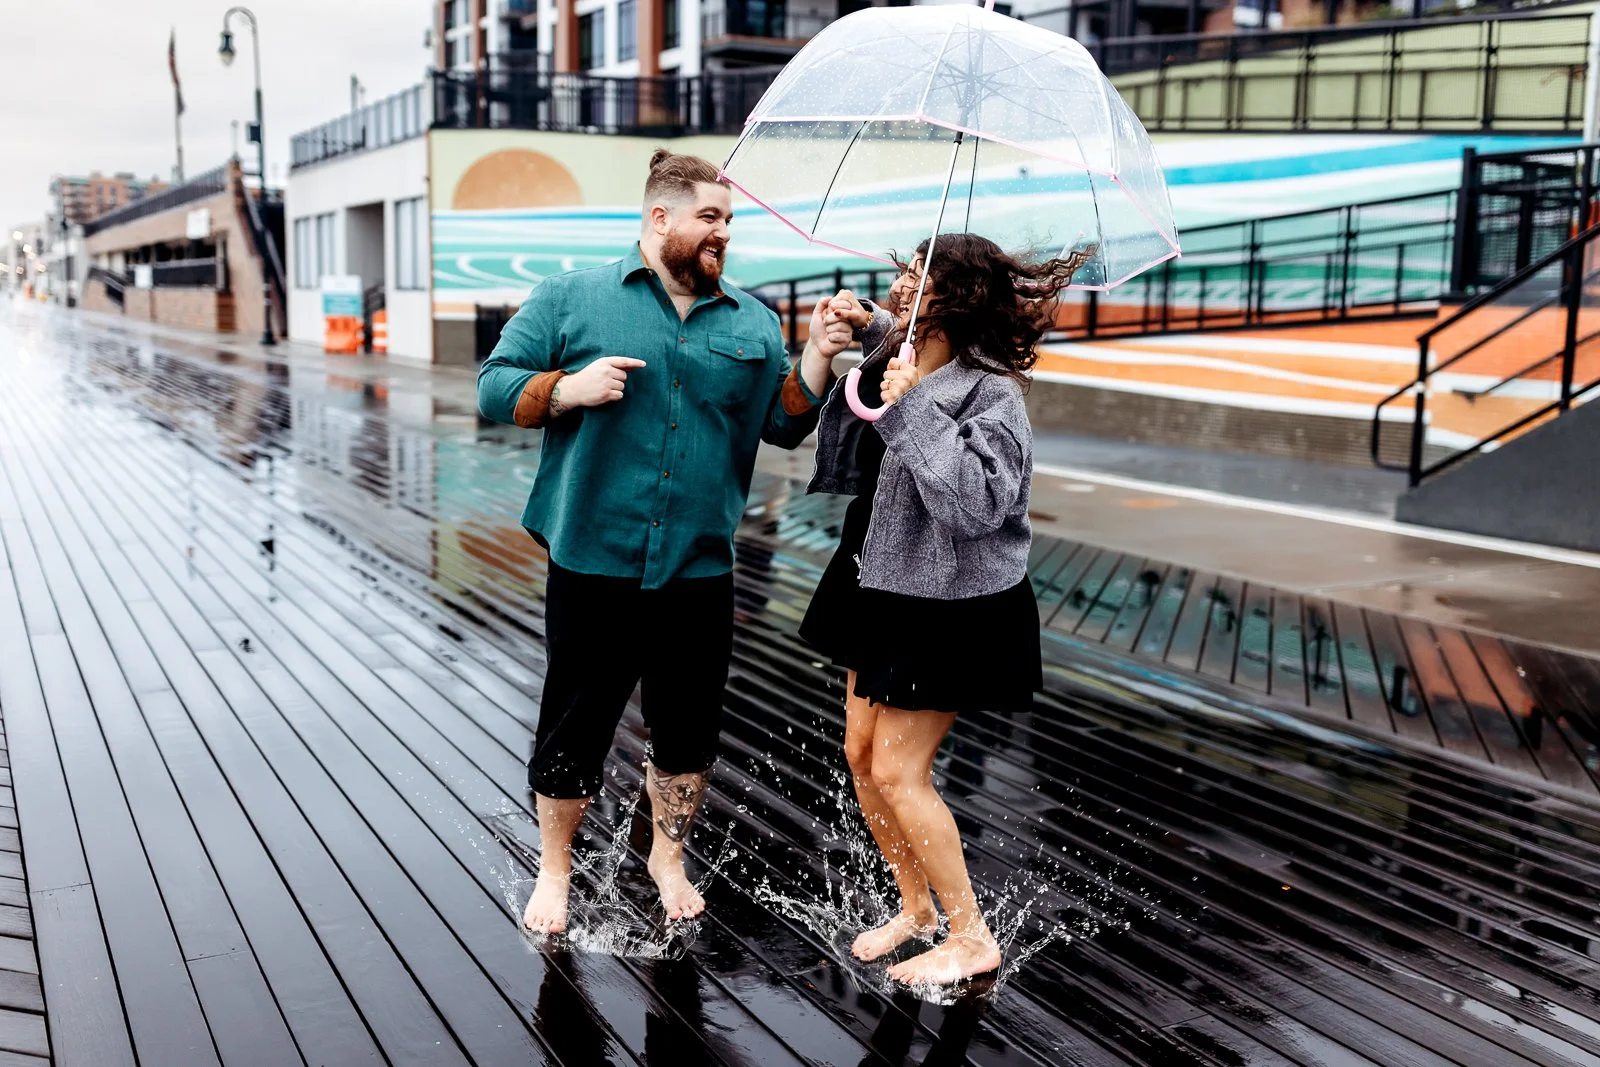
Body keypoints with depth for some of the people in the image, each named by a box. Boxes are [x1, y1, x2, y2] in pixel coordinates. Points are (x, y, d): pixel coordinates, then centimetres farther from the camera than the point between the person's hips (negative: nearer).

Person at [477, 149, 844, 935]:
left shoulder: (753, 324, 12)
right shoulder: (570, 299, 2)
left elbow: (784, 424, 9)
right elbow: (495, 388, 1)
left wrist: (817, 355, -6)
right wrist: (570, 388, -15)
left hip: (698, 574, 3)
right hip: (593, 567, -3)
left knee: (688, 733, 14)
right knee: (575, 728, 8)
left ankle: (668, 858, 37)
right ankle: (554, 870, 29)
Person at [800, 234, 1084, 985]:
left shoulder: (990, 396, -22)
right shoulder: (896, 363, 1)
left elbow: (977, 500, -34)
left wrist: (912, 410, -34)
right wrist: (866, 328, 8)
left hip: (954, 611, -9)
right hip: (882, 590, 9)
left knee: (898, 770, -5)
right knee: (861, 753, 13)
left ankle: (972, 938, 13)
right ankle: (917, 908, 33)